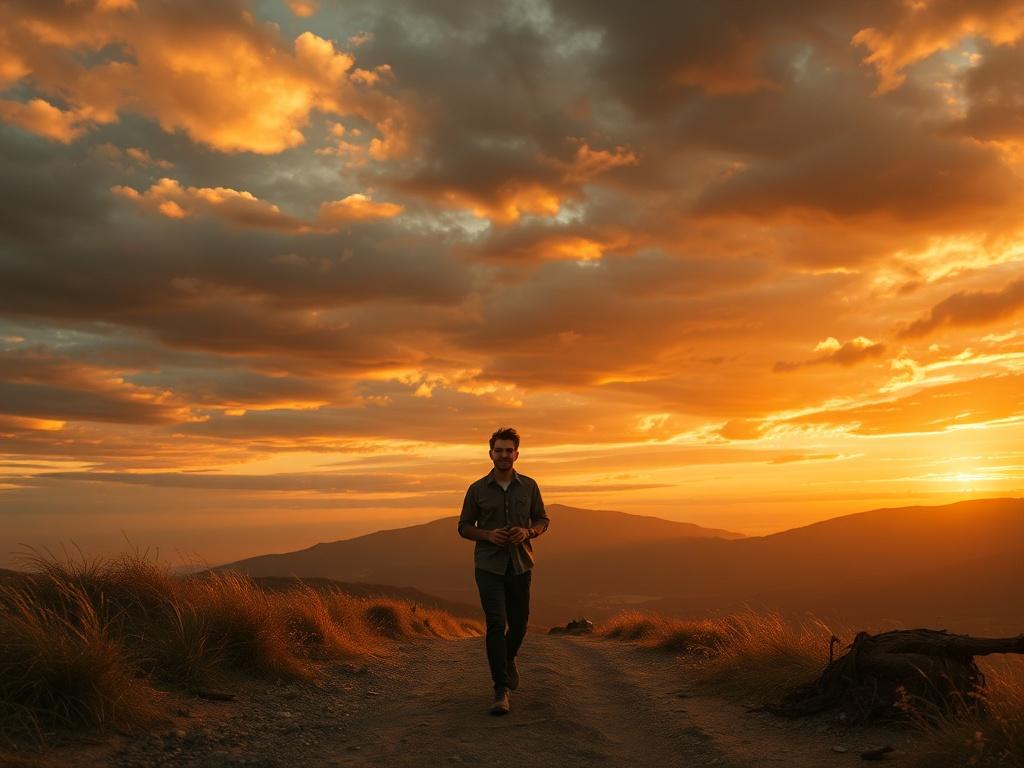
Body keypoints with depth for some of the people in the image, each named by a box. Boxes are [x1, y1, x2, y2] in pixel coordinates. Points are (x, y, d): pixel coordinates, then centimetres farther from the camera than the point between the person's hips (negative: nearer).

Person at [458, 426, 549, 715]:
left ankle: (509, 659, 45)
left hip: (520, 565, 2)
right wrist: (488, 535, -14)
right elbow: (464, 527, 5)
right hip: (489, 565, -2)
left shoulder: (529, 486, 2)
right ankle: (501, 691, -8)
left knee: (518, 623, 12)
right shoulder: (477, 489, -2)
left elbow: (542, 520, 10)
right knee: (496, 624, -12)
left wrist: (528, 532, -12)